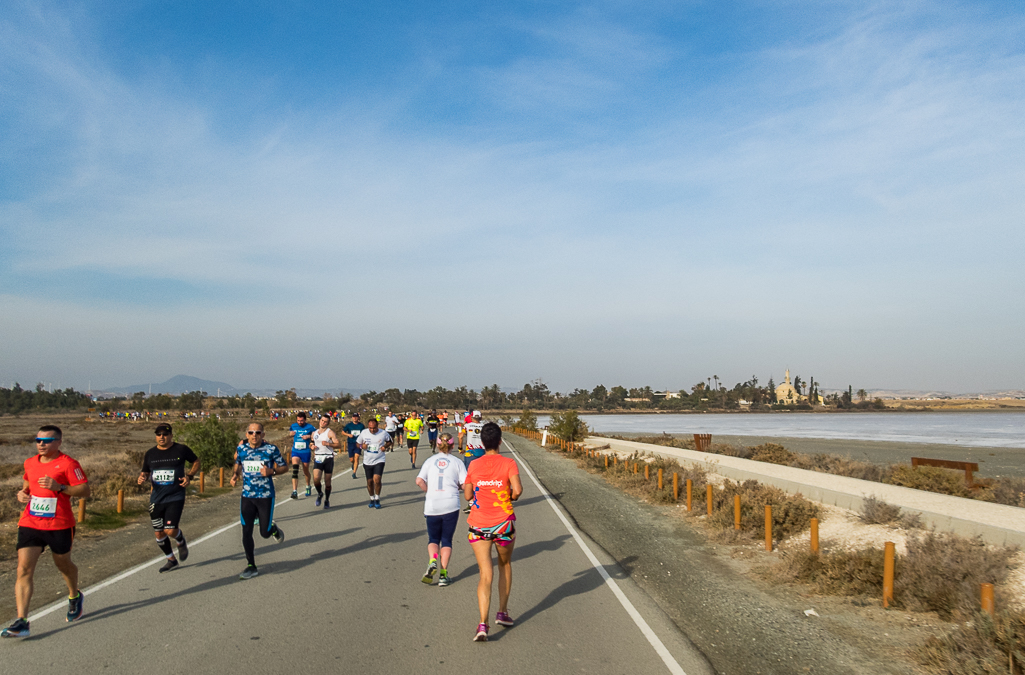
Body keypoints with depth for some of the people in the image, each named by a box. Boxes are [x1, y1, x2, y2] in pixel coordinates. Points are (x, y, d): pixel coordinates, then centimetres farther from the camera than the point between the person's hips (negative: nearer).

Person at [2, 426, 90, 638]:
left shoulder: (68, 464, -10)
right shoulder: (30, 463, 8)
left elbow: (85, 491, -13)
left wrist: (59, 487, -25)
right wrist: (22, 493, 3)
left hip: (60, 525, -4)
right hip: (29, 524, 4)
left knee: (63, 565, 16)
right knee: (24, 569, -10)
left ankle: (74, 596, 46)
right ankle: (21, 622, -12)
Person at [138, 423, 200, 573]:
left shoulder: (181, 450, -5)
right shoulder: (150, 454, 5)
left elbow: (197, 462, 9)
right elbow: (145, 472, 16)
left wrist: (189, 476, -8)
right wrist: (142, 477, -8)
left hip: (175, 497, -4)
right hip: (156, 499, 4)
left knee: (170, 530, -15)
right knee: (159, 533, 10)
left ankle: (181, 541, 21)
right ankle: (171, 560, 31)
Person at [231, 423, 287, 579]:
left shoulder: (271, 449, -8)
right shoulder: (241, 449, 1)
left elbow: (284, 467, 0)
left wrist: (271, 471, -19)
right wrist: (235, 475, -1)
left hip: (266, 496, -3)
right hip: (247, 496, 3)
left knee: (265, 533, 2)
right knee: (246, 532, 0)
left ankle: (274, 529, 40)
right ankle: (251, 566, 15)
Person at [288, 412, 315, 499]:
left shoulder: (309, 427, -6)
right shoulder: (293, 426, 3)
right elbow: (289, 435, 19)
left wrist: (309, 436, -21)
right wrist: (290, 434, -4)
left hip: (306, 452, -1)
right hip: (295, 451, 1)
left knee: (306, 471, 13)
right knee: (295, 470, -17)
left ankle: (308, 487, 40)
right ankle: (294, 491, -19)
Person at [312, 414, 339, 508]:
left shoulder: (330, 432, -2)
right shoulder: (314, 433, 13)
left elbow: (337, 444, -8)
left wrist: (328, 444, -23)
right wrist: (312, 447, 4)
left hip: (328, 458, -3)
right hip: (318, 458, 3)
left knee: (327, 481, 3)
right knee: (316, 478, -16)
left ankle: (327, 500, 19)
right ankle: (320, 493, 13)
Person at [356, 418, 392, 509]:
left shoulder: (383, 433, -7)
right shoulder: (364, 432, -3)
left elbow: (389, 441, 11)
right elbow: (358, 443, 9)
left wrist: (385, 446, -10)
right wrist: (362, 446, -13)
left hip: (379, 460, -3)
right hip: (367, 461, 3)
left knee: (376, 479, -18)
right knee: (369, 482, 9)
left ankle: (377, 499, 0)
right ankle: (372, 499, 30)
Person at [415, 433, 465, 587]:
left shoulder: (430, 461, 5)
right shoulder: (457, 462, 2)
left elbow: (419, 481, -6)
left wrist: (429, 491, 9)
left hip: (432, 506, 1)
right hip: (451, 506, -1)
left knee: (433, 538, 15)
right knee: (447, 540, 10)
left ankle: (433, 562, -12)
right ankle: (443, 573, 2)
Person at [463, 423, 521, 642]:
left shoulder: (473, 465, 0)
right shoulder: (509, 463, -7)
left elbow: (468, 495, 6)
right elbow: (517, 490, -18)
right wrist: (510, 497, 3)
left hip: (478, 525, 1)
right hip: (503, 523, -1)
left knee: (485, 574, -1)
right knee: (505, 565, 24)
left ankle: (483, 624, -14)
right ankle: (502, 612, 30)